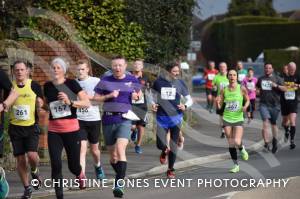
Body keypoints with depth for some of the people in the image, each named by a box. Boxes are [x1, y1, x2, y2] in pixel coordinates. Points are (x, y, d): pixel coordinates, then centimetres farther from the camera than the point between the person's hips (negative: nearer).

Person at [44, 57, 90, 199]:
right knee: (56, 165, -10)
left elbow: (87, 103, -12)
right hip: (53, 131, 3)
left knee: (73, 166, 4)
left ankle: (79, 174, 41)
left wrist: (70, 102, -22)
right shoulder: (47, 86, 6)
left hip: (71, 129, -2)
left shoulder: (71, 84, -5)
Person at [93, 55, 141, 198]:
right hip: (108, 120, 2)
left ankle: (118, 184, -28)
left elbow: (139, 94, 21)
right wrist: (109, 96, -12)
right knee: (113, 155, 10)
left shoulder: (132, 80, 6)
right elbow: (95, 97, 5)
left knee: (120, 149, -23)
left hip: (124, 119, -2)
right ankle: (121, 175, 36)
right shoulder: (105, 81, 5)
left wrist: (136, 96, -3)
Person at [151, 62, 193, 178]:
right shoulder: (159, 82, -2)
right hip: (162, 118, 0)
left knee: (173, 146, 2)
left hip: (175, 117, 0)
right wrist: (152, 103, -5)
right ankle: (164, 151, 28)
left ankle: (171, 169, 17)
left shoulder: (180, 83, -2)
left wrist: (185, 106, -18)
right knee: (160, 144, -9)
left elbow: (189, 99, 4)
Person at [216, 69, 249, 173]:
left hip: (238, 119, -2)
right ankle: (236, 165, 16)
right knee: (231, 144, 3)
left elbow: (247, 100, 9)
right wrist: (218, 102, -18)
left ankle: (242, 149, 20)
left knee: (237, 142, -17)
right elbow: (220, 106, 4)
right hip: (227, 119, 2)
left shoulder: (241, 89, -5)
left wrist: (245, 106, -11)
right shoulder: (224, 90, -1)